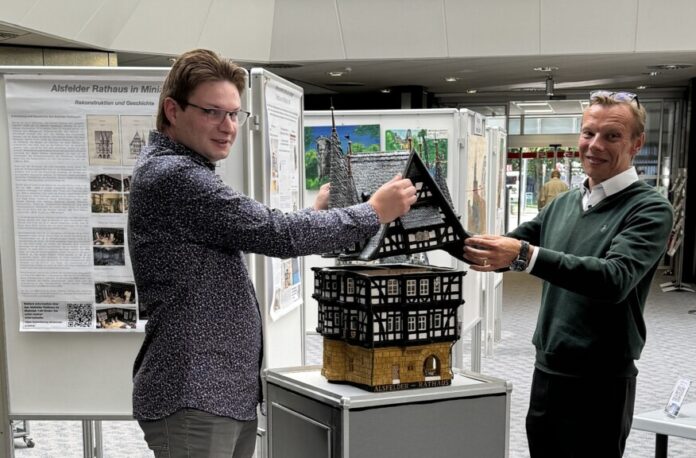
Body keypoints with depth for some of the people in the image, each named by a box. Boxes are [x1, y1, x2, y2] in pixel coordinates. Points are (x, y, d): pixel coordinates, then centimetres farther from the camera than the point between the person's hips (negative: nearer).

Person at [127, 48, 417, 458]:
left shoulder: (180, 173, 16)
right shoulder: (173, 176, -18)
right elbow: (277, 234, -21)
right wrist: (374, 212, -12)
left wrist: (314, 214, 17)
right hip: (192, 398, -10)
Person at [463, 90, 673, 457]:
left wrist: (526, 255, -40)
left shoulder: (649, 209, -12)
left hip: (600, 381, -6)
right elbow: (503, 252, 10)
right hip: (547, 370, 6)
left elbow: (615, 279, -29)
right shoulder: (564, 203, 7)